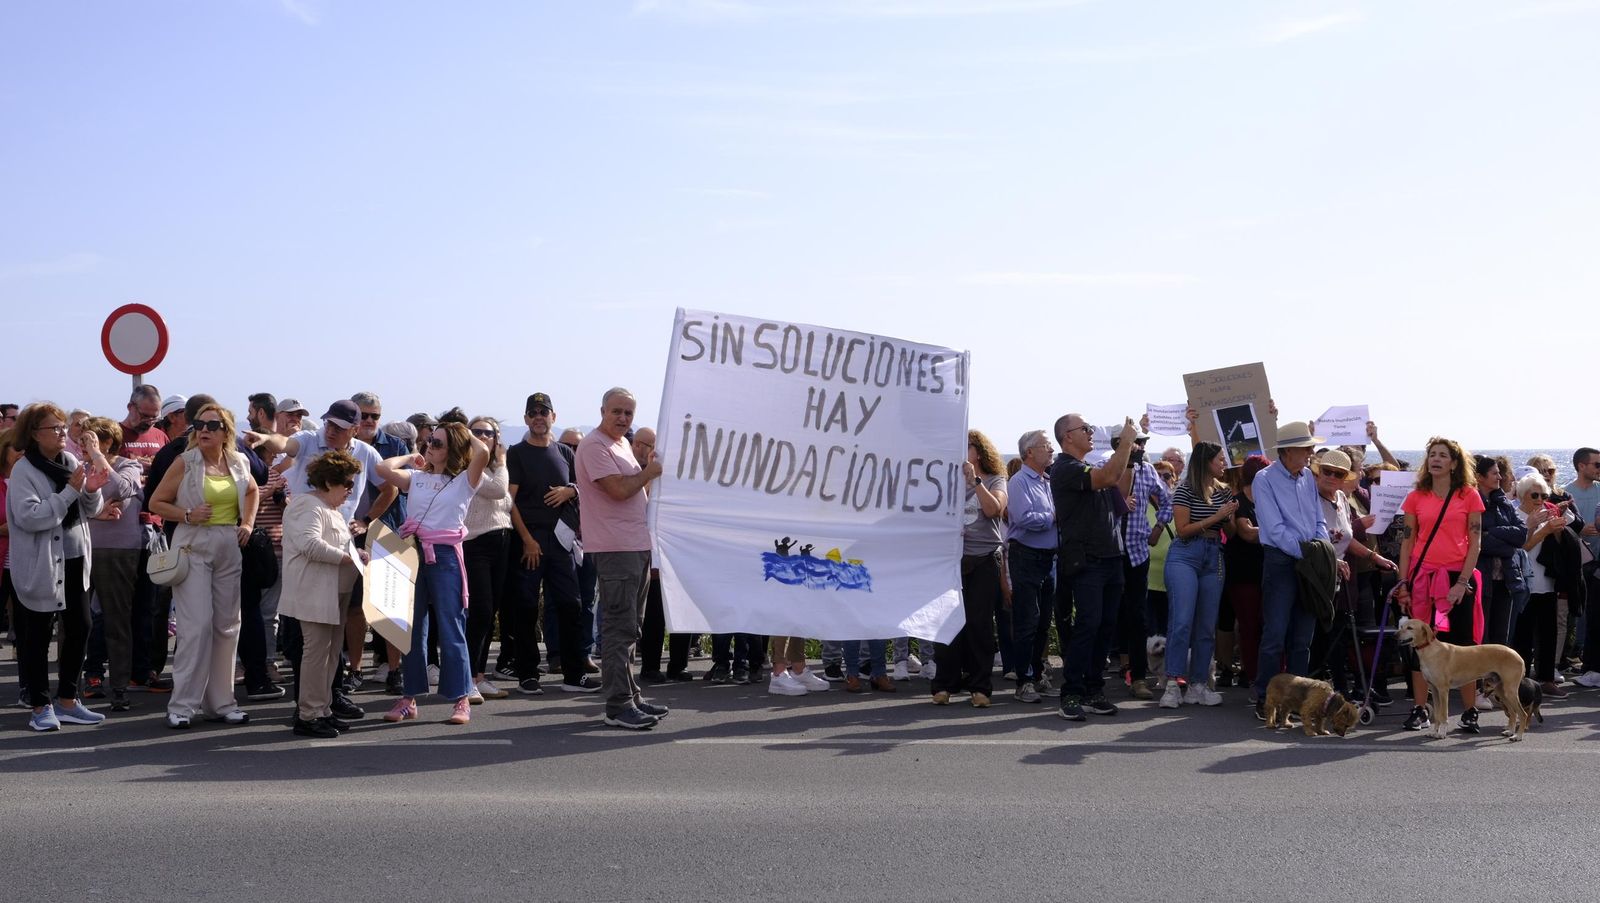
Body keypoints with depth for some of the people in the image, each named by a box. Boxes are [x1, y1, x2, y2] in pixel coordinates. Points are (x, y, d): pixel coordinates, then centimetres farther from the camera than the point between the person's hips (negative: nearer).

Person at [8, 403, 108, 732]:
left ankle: (67, 701, 21)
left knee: (79, 628, 9)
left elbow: (90, 511, 11)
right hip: (40, 565, -6)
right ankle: (40, 707, 13)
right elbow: (28, 517, -22)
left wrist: (91, 491, -11)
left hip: (75, 560, 6)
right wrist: (70, 491, -24)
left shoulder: (71, 462, 6)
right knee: (38, 635, 3)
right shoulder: (23, 470, -11)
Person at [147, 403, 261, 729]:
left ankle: (220, 702, 17)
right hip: (193, 546, -4)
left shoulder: (238, 463, 6)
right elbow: (156, 502, 1)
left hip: (229, 549, 4)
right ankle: (183, 704, -2)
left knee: (227, 625, 8)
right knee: (197, 625, -11)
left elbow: (252, 491, 26)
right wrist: (187, 515, -13)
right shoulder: (184, 463, -4)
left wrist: (248, 522, 11)